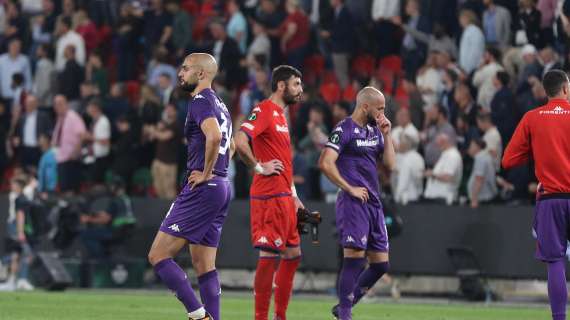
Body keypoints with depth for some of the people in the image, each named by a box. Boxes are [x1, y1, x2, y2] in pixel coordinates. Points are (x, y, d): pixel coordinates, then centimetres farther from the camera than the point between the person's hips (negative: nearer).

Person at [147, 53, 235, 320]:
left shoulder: (201, 101, -10)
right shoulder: (219, 104, 20)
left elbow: (214, 136, -29)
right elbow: (230, 145, 35)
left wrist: (205, 174, -19)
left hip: (202, 189, -10)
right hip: (222, 188, 10)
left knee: (158, 256, -9)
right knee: (204, 266, 10)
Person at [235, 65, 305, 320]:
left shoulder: (281, 115, 20)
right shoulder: (264, 111, -11)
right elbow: (240, 141, -25)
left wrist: (293, 195, 21)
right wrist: (259, 168, -16)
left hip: (283, 197, 10)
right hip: (269, 196, -10)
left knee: (293, 254, 12)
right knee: (269, 255, -8)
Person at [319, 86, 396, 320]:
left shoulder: (375, 130, 16)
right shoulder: (344, 130, -9)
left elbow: (391, 165, 17)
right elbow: (325, 163, -18)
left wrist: (387, 135, 7)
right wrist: (350, 188, -15)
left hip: (373, 203, 8)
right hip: (354, 203, -8)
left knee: (381, 264, 7)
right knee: (355, 259, -12)